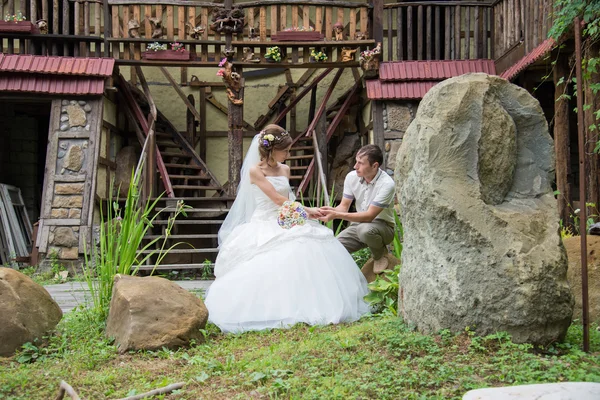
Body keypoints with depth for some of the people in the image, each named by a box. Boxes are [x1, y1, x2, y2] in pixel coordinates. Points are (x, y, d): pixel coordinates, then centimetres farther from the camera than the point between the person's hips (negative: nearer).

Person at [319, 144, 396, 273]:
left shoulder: (386, 184, -25)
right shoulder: (352, 177, -7)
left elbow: (369, 216, -29)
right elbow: (344, 206, 0)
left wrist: (337, 215, -35)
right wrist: (332, 210, -25)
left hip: (383, 226, -4)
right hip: (358, 224, 4)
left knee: (364, 230, -38)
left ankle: (380, 253, -6)